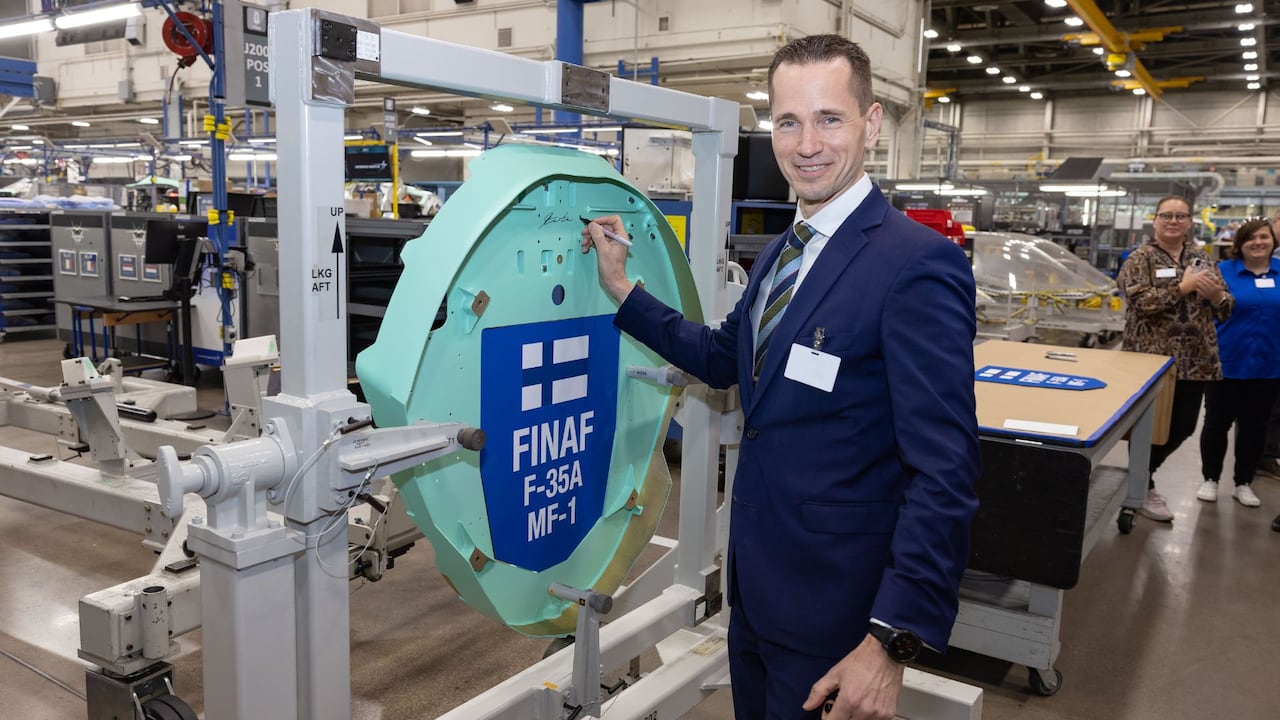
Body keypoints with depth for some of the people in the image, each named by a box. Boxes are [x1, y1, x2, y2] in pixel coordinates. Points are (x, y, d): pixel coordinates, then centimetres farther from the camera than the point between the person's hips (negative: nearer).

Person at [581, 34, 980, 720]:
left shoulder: (918, 264, -21)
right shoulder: (779, 252, 6)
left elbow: (945, 472, -23)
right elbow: (724, 357, 19)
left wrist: (894, 640, -26)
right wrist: (623, 290, 12)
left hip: (836, 606, -8)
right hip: (756, 583, 8)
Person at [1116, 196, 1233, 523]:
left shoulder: (1201, 257, 11)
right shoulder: (1140, 259, -5)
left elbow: (1226, 306, 10)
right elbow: (1139, 302, -18)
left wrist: (1215, 295, -12)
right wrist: (1183, 287, -23)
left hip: (1195, 360, 5)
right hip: (1152, 358, -5)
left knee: (1183, 426, 11)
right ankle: (1142, 488, 22)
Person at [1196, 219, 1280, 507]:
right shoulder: (1223, 271, -6)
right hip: (1226, 363, -2)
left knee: (1254, 426, 12)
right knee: (1217, 423, 7)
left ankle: (1244, 483, 25)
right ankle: (1210, 479, 23)